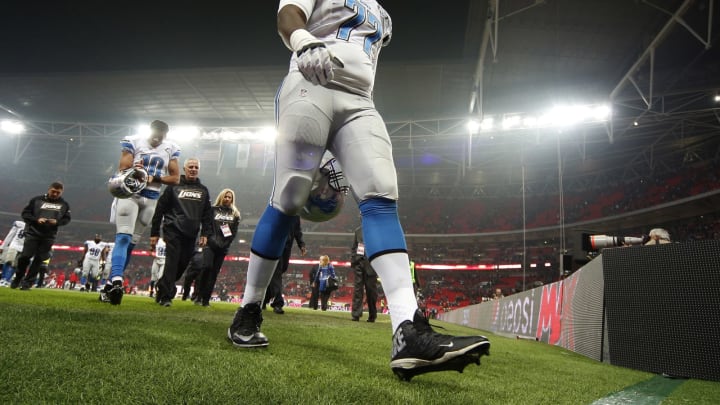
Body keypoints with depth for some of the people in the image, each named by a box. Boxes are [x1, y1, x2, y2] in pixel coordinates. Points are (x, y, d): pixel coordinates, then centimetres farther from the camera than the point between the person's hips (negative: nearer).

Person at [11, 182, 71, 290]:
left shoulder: (64, 204, 5)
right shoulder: (37, 200, 1)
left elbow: (67, 219, 10)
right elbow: (25, 213, 3)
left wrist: (56, 222, -10)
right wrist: (36, 220, -14)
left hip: (49, 236, 1)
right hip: (33, 233, -1)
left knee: (39, 259, 2)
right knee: (25, 256, -4)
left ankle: (28, 282, 11)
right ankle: (18, 278, 20)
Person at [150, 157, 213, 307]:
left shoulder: (203, 190, 15)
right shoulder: (174, 186, 5)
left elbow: (207, 215, 14)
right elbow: (160, 210, 4)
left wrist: (205, 234, 3)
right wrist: (154, 233, 1)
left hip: (191, 235, 3)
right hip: (173, 231, -3)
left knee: (182, 265, 5)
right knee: (172, 263, -9)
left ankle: (162, 287, 26)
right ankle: (166, 296, -2)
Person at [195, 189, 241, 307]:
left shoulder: (235, 214, 12)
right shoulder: (213, 210, 6)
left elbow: (234, 232, 6)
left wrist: (226, 243, -7)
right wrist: (212, 240, -12)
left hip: (223, 247, 3)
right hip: (211, 244, -3)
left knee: (214, 272, 3)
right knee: (207, 267, -20)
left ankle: (206, 299, 6)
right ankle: (198, 296, -10)